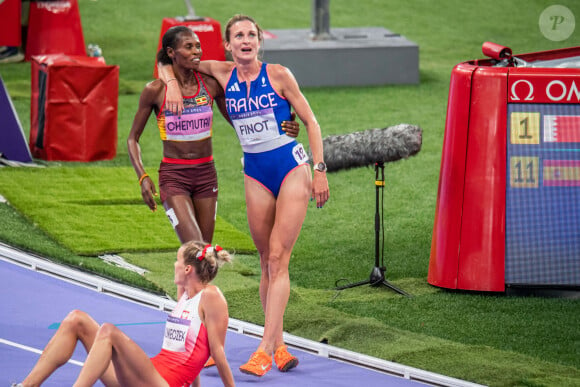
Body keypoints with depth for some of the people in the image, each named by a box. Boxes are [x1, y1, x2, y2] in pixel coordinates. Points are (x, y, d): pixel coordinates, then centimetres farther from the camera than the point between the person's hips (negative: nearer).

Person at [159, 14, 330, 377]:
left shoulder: (278, 75, -6)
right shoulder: (223, 74, 3)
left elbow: (311, 121, -1)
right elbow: (169, 60, 13)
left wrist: (320, 170, -7)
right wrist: (172, 83, -8)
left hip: (292, 169, -4)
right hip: (256, 174, 4)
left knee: (278, 258, -11)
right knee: (268, 263, 5)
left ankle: (265, 350, -18)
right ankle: (279, 346, 10)